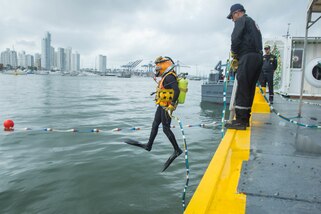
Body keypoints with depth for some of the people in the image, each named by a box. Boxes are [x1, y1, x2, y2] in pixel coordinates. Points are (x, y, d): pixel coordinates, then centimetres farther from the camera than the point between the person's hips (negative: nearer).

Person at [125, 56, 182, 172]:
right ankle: (149, 145, 26)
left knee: (166, 129, -4)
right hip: (162, 106, 10)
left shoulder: (169, 77, -18)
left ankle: (177, 150, 7)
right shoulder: (166, 76, 13)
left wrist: (171, 105, -28)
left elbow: (177, 90, -29)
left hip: (166, 107, -10)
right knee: (155, 125, 15)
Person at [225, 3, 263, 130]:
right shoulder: (253, 23, 31)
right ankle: (245, 119, 15)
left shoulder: (241, 20, 3)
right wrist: (238, 57, 17)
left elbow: (236, 39, -12)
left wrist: (234, 54, 4)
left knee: (242, 89, -11)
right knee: (249, 90, 10)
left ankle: (240, 121, -13)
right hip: (258, 58, 9)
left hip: (248, 58, -9)